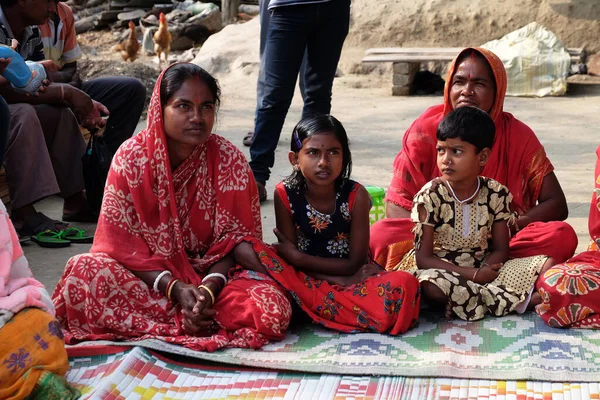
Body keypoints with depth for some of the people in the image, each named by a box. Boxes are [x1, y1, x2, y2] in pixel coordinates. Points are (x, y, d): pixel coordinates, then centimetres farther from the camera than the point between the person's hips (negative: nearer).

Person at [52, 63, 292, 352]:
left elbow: (234, 239, -6)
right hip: (147, 276, 0)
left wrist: (209, 288, -25)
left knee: (274, 309, -29)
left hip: (211, 275, 0)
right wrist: (175, 288, -23)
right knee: (84, 271, -30)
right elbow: (123, 242, -9)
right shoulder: (131, 156, -10)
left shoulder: (230, 160, -8)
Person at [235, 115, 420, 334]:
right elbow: (289, 256, -9)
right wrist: (339, 281, -20)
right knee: (244, 250, -25)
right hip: (301, 276, 2)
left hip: (351, 276, -2)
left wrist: (299, 258, -17)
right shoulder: (285, 193, -12)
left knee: (405, 285, -31)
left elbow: (355, 263, -11)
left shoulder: (355, 195, -14)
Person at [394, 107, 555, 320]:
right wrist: (473, 275, -21)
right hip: (442, 271, -3)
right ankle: (518, 300, -21)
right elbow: (423, 258, -14)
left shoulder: (497, 194, -3)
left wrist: (484, 272, -21)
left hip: (483, 269, 3)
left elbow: (500, 250, 3)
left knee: (546, 265, -9)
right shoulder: (430, 196, -13)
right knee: (432, 286, -39)